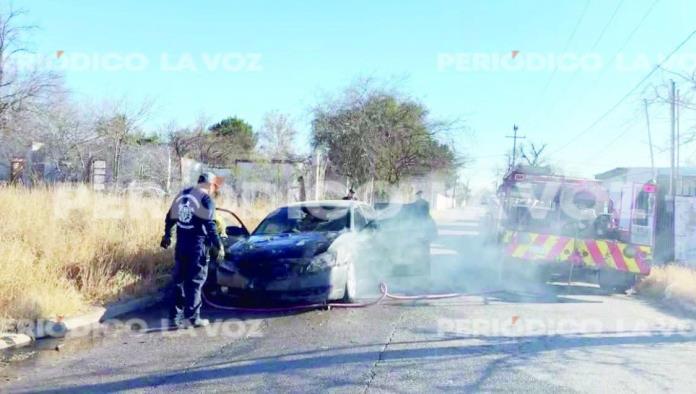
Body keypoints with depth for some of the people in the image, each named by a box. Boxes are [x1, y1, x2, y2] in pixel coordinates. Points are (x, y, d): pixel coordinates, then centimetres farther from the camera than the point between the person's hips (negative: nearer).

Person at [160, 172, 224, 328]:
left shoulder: (182, 194, 12)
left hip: (181, 244, 7)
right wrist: (219, 245, -8)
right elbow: (210, 226, -15)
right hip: (197, 246, -6)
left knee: (179, 279, 14)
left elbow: (170, 218, 18)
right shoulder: (206, 199, -10)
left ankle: (176, 314, 17)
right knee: (195, 281, -1)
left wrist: (167, 235, 31)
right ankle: (192, 317, 0)